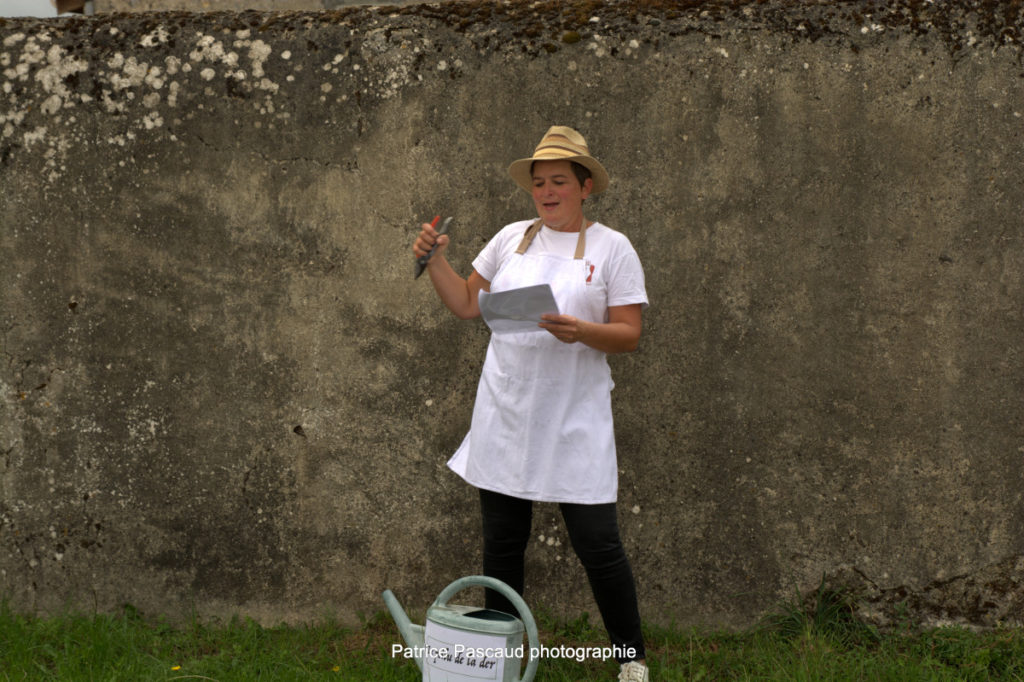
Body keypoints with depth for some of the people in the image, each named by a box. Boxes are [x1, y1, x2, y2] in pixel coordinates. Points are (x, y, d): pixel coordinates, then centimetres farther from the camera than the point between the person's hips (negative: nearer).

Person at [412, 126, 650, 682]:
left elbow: (629, 335, -5)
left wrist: (581, 332, -22)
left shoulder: (611, 248, -1)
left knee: (598, 545, -3)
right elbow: (466, 304, 16)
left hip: (574, 421, -4)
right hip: (506, 416, 4)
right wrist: (435, 260, 4)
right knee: (502, 543, 10)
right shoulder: (512, 237, 10)